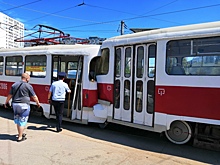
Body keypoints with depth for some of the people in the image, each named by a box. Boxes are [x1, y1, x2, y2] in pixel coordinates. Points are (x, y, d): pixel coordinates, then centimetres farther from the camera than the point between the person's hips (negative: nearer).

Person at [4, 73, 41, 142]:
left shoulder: (14, 85, 8)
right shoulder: (28, 86, -8)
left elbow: (10, 95, 12)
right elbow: (34, 96, -2)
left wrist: (6, 102, 26)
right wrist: (38, 103, 14)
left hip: (15, 104, 6)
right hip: (24, 105, -6)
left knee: (17, 120, 19)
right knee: (22, 121, 3)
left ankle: (21, 133, 34)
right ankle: (20, 137, 8)